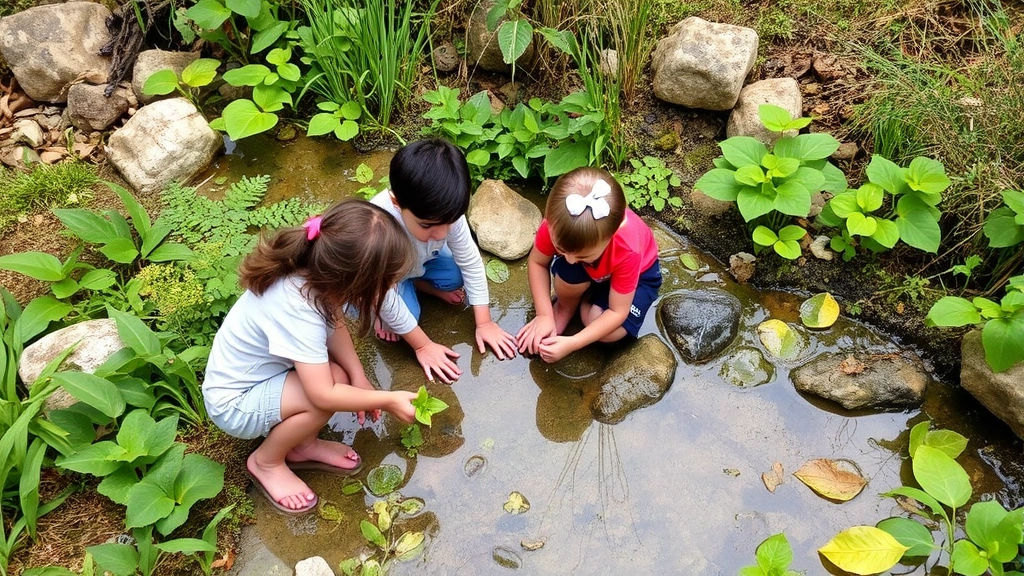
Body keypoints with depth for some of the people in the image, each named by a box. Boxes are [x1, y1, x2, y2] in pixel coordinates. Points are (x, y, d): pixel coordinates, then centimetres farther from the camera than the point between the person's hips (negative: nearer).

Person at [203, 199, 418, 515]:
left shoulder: (311, 269, -17)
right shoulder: (299, 314, -39)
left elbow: (335, 323, -1)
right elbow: (324, 395, -35)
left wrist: (358, 377, -11)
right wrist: (388, 400, -23)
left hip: (254, 372, 7)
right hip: (234, 403, -7)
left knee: (336, 376, -11)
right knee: (326, 395, -26)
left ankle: (302, 445, 14)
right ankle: (266, 462, 1)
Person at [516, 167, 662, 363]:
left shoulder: (628, 251, -42)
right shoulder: (558, 223, -36)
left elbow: (618, 312, -31)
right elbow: (537, 263, -16)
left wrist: (572, 344, -37)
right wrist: (545, 315, -24)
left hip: (639, 271, -2)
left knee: (612, 333, -26)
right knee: (569, 274, -34)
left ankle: (584, 301, 6)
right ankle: (564, 307, 0)